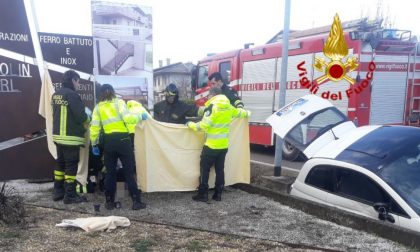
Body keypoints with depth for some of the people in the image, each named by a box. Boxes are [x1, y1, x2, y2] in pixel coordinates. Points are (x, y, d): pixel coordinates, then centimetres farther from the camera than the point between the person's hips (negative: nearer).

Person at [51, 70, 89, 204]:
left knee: (60, 163, 17)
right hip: (70, 136, -8)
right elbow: (80, 116, -19)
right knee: (71, 165, -1)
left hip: (58, 135, 8)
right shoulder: (71, 94, -16)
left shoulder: (55, 95, 11)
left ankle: (58, 192, 25)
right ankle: (70, 195, 3)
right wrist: (87, 120, 3)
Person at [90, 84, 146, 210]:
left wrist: (94, 144, 12)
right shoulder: (119, 102, 0)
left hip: (109, 141, 3)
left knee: (110, 172, 12)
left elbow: (94, 127, 4)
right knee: (129, 172, 2)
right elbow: (127, 118, -14)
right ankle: (136, 202, 4)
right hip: (123, 139, -2)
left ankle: (109, 202, 16)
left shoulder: (98, 107, 9)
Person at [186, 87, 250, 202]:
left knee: (204, 168, 2)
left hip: (212, 145, -7)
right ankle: (218, 194, 18)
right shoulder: (229, 107, 8)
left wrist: (191, 125, -4)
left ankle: (203, 194, 4)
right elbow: (239, 112, 29)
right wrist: (247, 113, 50)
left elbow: (203, 126, -19)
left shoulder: (212, 107, -14)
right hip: (224, 145, 7)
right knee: (220, 169, 13)